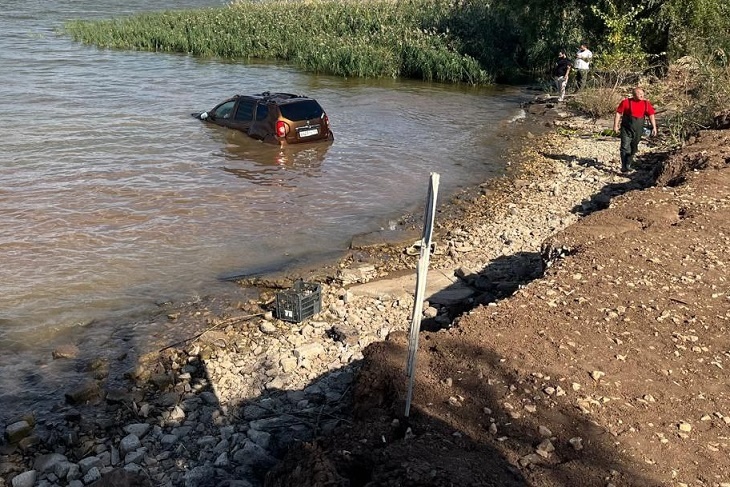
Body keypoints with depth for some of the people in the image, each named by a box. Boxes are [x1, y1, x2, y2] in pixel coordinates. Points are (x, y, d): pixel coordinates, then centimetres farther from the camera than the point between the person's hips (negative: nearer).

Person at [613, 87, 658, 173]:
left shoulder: (646, 104, 2)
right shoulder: (626, 102, -7)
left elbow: (651, 115, 5)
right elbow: (618, 113, -4)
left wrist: (654, 127, -1)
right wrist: (615, 125, -9)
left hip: (638, 130, 4)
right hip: (626, 129, -3)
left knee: (634, 148, 12)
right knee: (625, 148, -10)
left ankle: (628, 164, 29)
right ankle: (624, 167, -8)